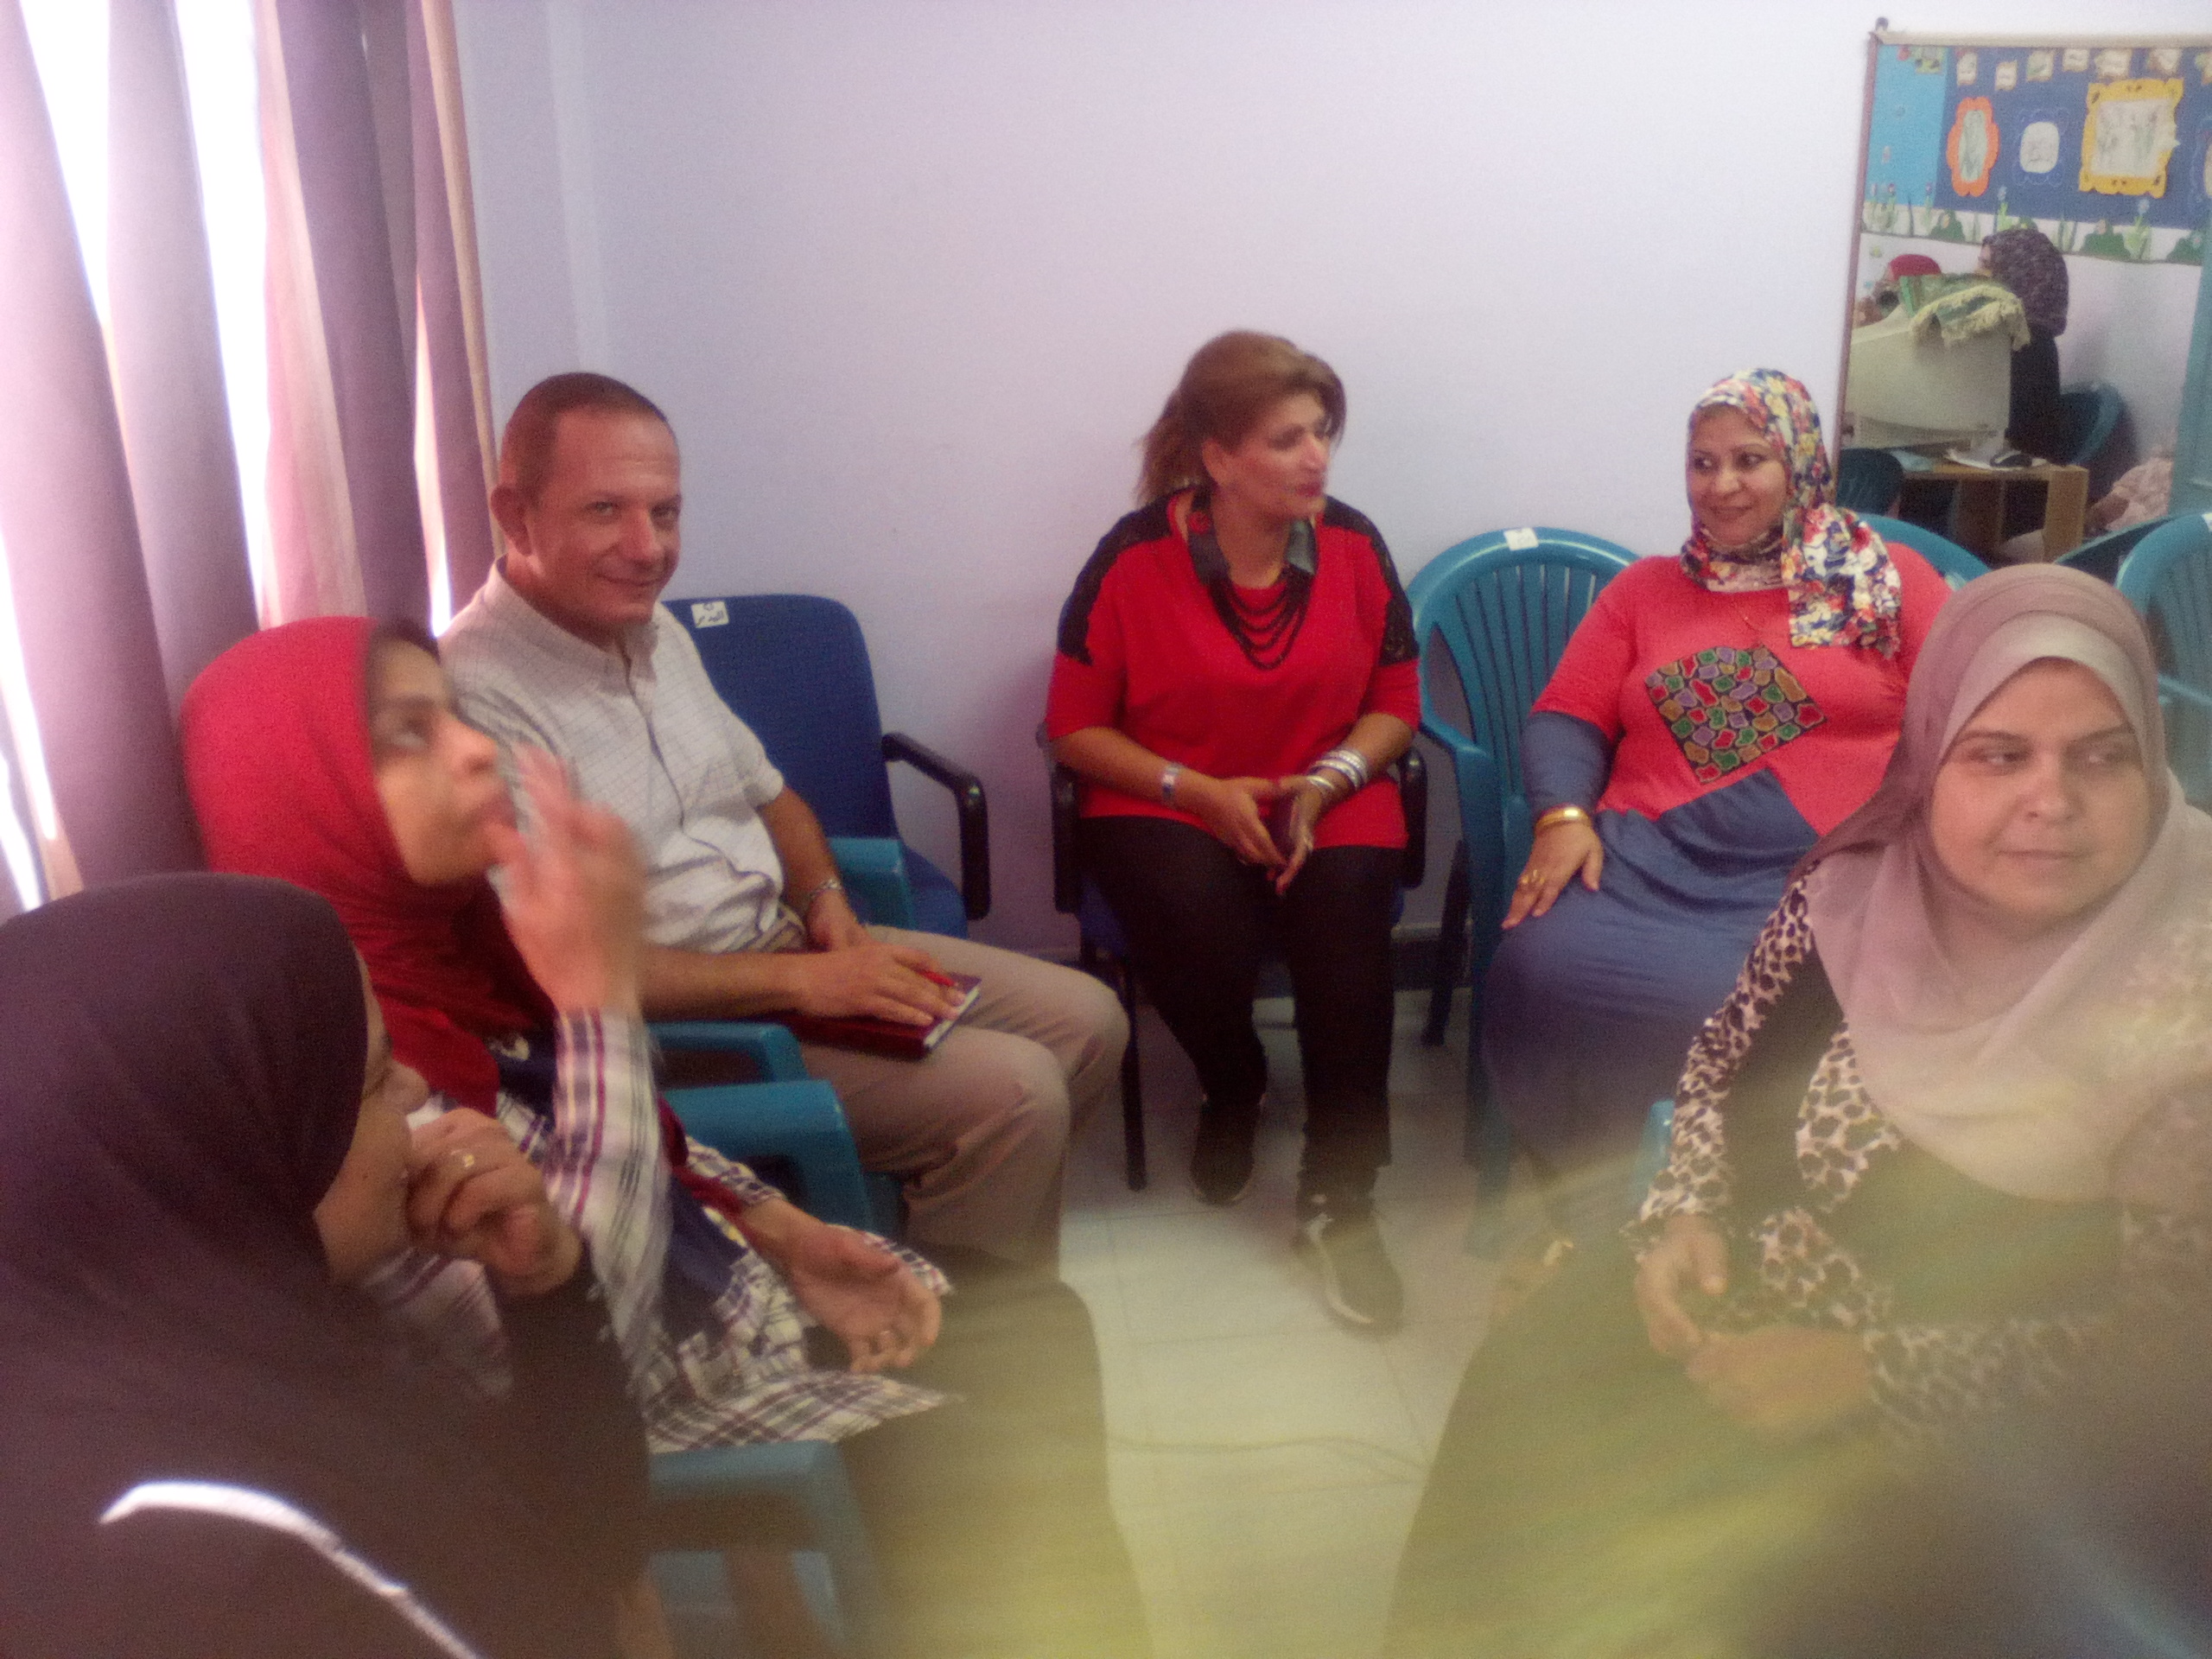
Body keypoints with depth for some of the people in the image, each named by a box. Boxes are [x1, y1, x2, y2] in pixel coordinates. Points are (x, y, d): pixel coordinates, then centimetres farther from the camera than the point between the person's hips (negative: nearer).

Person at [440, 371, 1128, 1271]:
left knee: (1086, 1019, 3)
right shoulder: (477, 697, -21)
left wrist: (825, 900, -2)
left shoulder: (654, 632, 7)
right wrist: (800, 978, -22)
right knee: (1013, 1091, -21)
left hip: (789, 942, 9)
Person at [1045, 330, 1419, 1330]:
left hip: (1325, 797, 2)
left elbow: (1395, 706, 7)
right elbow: (1075, 729, -3)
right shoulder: (1136, 557, -8)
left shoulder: (1352, 547, -1)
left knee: (1345, 910, -31)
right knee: (1198, 914, -34)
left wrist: (1328, 779, -13)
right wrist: (1201, 791, -15)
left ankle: (1339, 1196, -15)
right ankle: (1231, 1094, 4)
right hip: (1164, 803, -1)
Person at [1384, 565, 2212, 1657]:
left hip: (1965, 1426, -4)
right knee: (1523, 1386, -9)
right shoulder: (1858, 882, -7)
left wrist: (1875, 1375, -23)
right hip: (1748, 1293, 5)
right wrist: (1684, 1216, -8)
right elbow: (1725, 1054, 10)